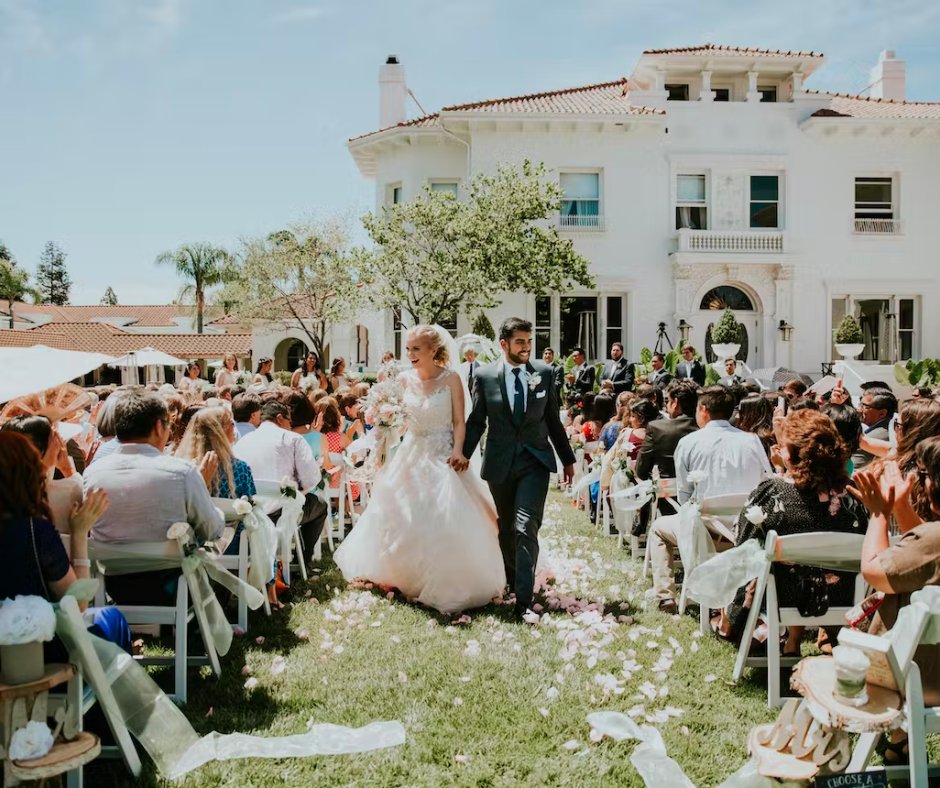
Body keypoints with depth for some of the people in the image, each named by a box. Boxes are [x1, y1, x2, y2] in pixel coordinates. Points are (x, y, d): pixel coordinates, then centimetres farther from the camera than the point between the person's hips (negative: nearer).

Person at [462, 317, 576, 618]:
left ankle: (523, 599, -9)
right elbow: (476, 420, 3)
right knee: (506, 529, 15)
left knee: (525, 528, -12)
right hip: (500, 464, 1)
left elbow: (553, 419, 8)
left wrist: (568, 458, 12)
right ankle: (513, 582, 39)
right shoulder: (485, 376, -2)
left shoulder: (544, 373, 1)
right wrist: (464, 454, -10)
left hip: (535, 461, -1)